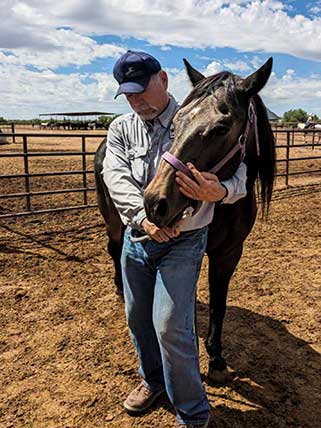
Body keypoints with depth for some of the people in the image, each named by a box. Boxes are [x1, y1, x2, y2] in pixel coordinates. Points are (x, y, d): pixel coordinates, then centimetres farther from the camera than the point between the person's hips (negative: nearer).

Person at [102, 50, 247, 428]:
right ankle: (153, 379, 45)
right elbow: (116, 179, -12)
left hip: (182, 241, -4)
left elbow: (239, 178, -13)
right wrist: (144, 217, -30)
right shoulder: (121, 129, 2)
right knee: (137, 318, 17)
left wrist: (219, 192, -38)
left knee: (170, 326, -9)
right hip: (136, 238, 5)